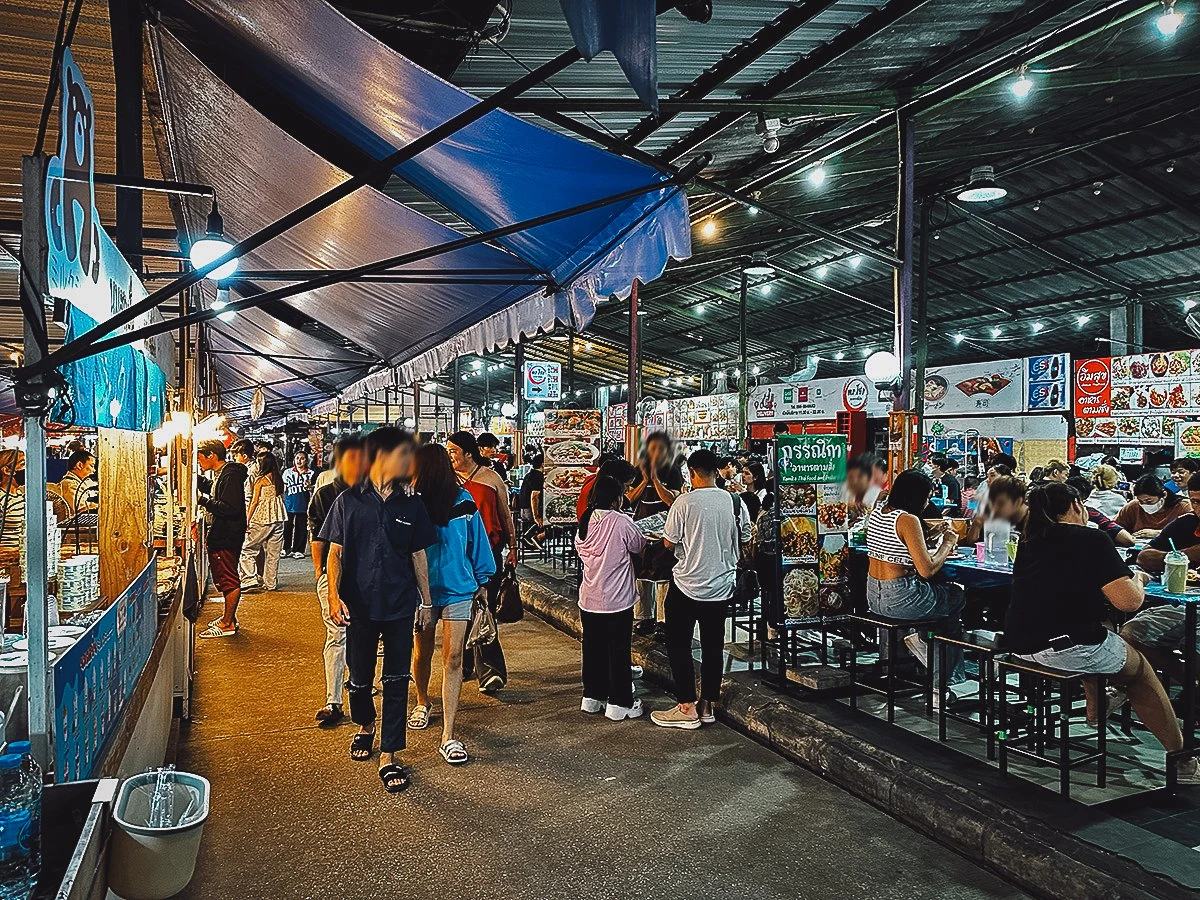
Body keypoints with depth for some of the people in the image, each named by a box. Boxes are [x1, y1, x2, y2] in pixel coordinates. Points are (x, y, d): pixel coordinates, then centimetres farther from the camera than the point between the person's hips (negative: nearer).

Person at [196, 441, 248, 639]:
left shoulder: (230, 476, -20)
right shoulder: (220, 474, 12)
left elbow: (230, 508, -28)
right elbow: (209, 486, 35)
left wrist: (203, 500, -23)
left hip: (227, 537, -11)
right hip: (221, 535, 11)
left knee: (228, 580, -3)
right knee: (224, 578, 19)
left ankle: (227, 624, 4)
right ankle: (229, 617, 30)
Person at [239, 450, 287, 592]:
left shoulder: (260, 479, -8)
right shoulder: (279, 478, 8)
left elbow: (255, 501, -8)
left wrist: (247, 520, -4)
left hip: (262, 518, -6)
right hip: (279, 517, 6)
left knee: (248, 549, 3)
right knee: (274, 552, 9)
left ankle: (251, 579, -7)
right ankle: (271, 583, 13)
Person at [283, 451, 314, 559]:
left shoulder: (310, 473, 4)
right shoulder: (288, 472, 9)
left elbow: (314, 490, 8)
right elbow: (284, 489, 14)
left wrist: (309, 486, -13)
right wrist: (282, 502, 11)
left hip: (303, 505, -1)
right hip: (289, 505, 1)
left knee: (301, 529, 3)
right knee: (287, 527, 5)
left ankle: (298, 550, 11)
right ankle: (286, 549, 18)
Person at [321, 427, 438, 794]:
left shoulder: (411, 504, 3)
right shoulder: (349, 501, -3)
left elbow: (419, 556, 8)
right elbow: (335, 553, -2)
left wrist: (426, 601, 8)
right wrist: (334, 596, -13)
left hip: (400, 605, 1)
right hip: (360, 605, -1)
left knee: (396, 681, 1)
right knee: (360, 678, 14)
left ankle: (388, 757, 10)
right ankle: (365, 726, 43)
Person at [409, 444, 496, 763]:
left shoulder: (463, 501, -6)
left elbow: (477, 542, 5)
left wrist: (482, 583, 10)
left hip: (457, 589, 0)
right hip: (421, 590, 1)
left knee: (453, 658, -4)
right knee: (422, 652, 18)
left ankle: (448, 735, 0)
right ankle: (422, 702, 46)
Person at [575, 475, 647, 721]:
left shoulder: (585, 521, 2)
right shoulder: (622, 522, -16)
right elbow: (640, 548, -4)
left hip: (588, 600, 6)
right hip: (617, 600, -6)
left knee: (592, 648, 16)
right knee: (618, 652, 4)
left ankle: (592, 696, 27)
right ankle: (619, 703, 12)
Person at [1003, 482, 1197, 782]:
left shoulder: (1029, 540, 12)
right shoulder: (1091, 540, -7)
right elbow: (1129, 601, -13)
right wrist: (1137, 579, 8)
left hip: (1020, 645, 7)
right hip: (1066, 648, -6)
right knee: (1139, 666, 21)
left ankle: (1096, 709, 45)